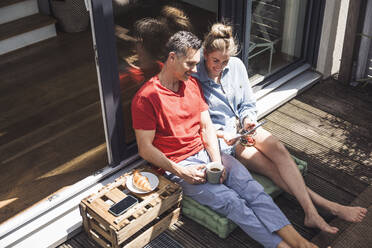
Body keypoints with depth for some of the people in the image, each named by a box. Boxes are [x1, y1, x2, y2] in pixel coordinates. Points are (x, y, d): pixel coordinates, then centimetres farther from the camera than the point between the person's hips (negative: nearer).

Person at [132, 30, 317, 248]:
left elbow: (207, 126, 9)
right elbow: (145, 148, -11)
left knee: (252, 188, -17)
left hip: (206, 152, 6)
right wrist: (180, 172, -20)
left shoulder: (193, 84, 10)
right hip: (179, 165, -5)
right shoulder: (146, 98, -11)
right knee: (231, 201, -24)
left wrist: (217, 162, -7)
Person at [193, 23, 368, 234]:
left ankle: (311, 213, -29)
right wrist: (221, 134, -23)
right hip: (220, 137, -5)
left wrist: (248, 118, -11)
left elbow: (248, 103, 11)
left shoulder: (236, 66, 1)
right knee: (271, 168, -21)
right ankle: (324, 204, -21)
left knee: (278, 148, -24)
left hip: (243, 127, 5)